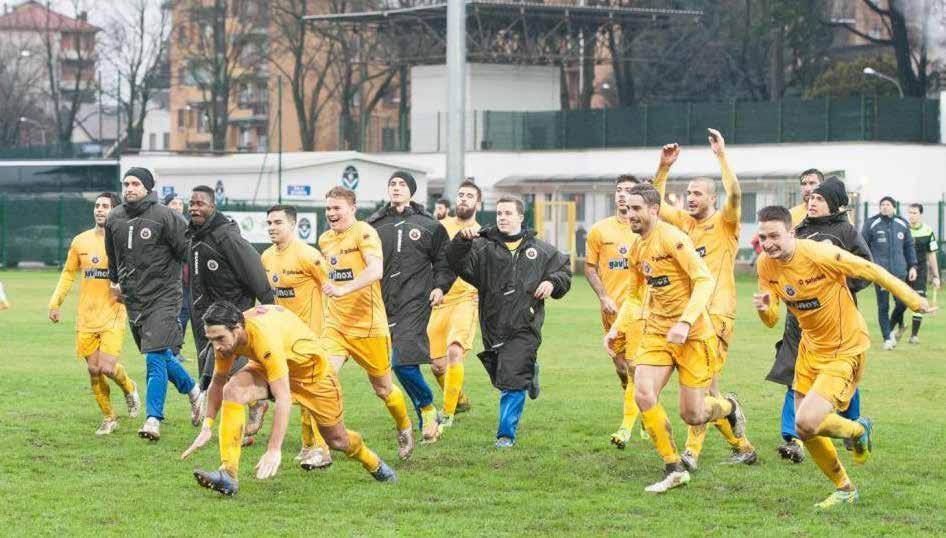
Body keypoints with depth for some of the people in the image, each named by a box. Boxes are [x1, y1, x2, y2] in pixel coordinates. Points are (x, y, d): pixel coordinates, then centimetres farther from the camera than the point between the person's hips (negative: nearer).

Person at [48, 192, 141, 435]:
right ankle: (108, 418, 20)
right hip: (86, 317, 4)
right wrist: (55, 303, 11)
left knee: (107, 367, -15)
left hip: (113, 314, -4)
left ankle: (129, 388, 19)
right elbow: (69, 273, 16)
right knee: (93, 370, 3)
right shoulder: (80, 241, 6)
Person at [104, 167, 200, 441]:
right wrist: (115, 280, 27)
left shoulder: (164, 216, -11)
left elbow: (187, 251, -8)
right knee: (161, 357, 14)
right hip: (133, 299, 6)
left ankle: (153, 419, -15)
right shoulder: (114, 219, 7)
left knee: (156, 358, -14)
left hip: (162, 296, -6)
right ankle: (193, 390, 37)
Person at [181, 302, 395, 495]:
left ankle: (374, 464, 43)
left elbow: (283, 397, -46)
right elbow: (218, 381, -3)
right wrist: (207, 426, -13)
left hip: (310, 366, -5)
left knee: (337, 440, 8)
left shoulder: (264, 337, -44)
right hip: (267, 367, 5)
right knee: (232, 390, -26)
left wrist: (274, 450, -50)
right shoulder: (226, 335, -22)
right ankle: (228, 474, -29)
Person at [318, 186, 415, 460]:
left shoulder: (363, 232, -13)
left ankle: (404, 428, 39)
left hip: (368, 325, -5)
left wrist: (344, 289, -39)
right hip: (335, 324, 5)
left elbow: (376, 270, -29)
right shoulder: (325, 239, 10)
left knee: (383, 389, 10)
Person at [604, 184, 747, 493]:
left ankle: (729, 407, 33)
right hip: (656, 333, 7)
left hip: (692, 334, -7)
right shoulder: (637, 250, 8)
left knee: (692, 415, -3)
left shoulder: (672, 238, -17)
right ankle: (674, 469, -2)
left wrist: (685, 322, -31)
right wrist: (616, 328, 13)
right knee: (643, 395, -14)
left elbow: (704, 281, -22)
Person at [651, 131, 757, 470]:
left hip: (716, 314, -7)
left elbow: (734, 194, -18)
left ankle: (692, 451, -15)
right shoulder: (685, 222, 15)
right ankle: (741, 447, 17)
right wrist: (664, 167, 0)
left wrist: (721, 155, -20)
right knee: (705, 387, 8)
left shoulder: (726, 223, -1)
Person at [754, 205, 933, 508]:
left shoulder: (820, 254, -26)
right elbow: (771, 320, 2)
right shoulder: (766, 265, -6)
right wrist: (764, 308, -23)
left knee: (808, 422, -21)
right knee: (805, 432, 9)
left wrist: (914, 301, -8)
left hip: (845, 350, -7)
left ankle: (859, 431, 11)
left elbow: (871, 271, -16)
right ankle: (845, 490, 32)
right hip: (811, 346, 7)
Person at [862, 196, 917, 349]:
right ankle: (887, 338, 8)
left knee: (902, 303, -2)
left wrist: (912, 266, 10)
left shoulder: (903, 224, 9)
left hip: (899, 272, 3)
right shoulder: (871, 224, 0)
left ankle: (891, 329, 23)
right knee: (883, 306, -2)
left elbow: (909, 246, 17)